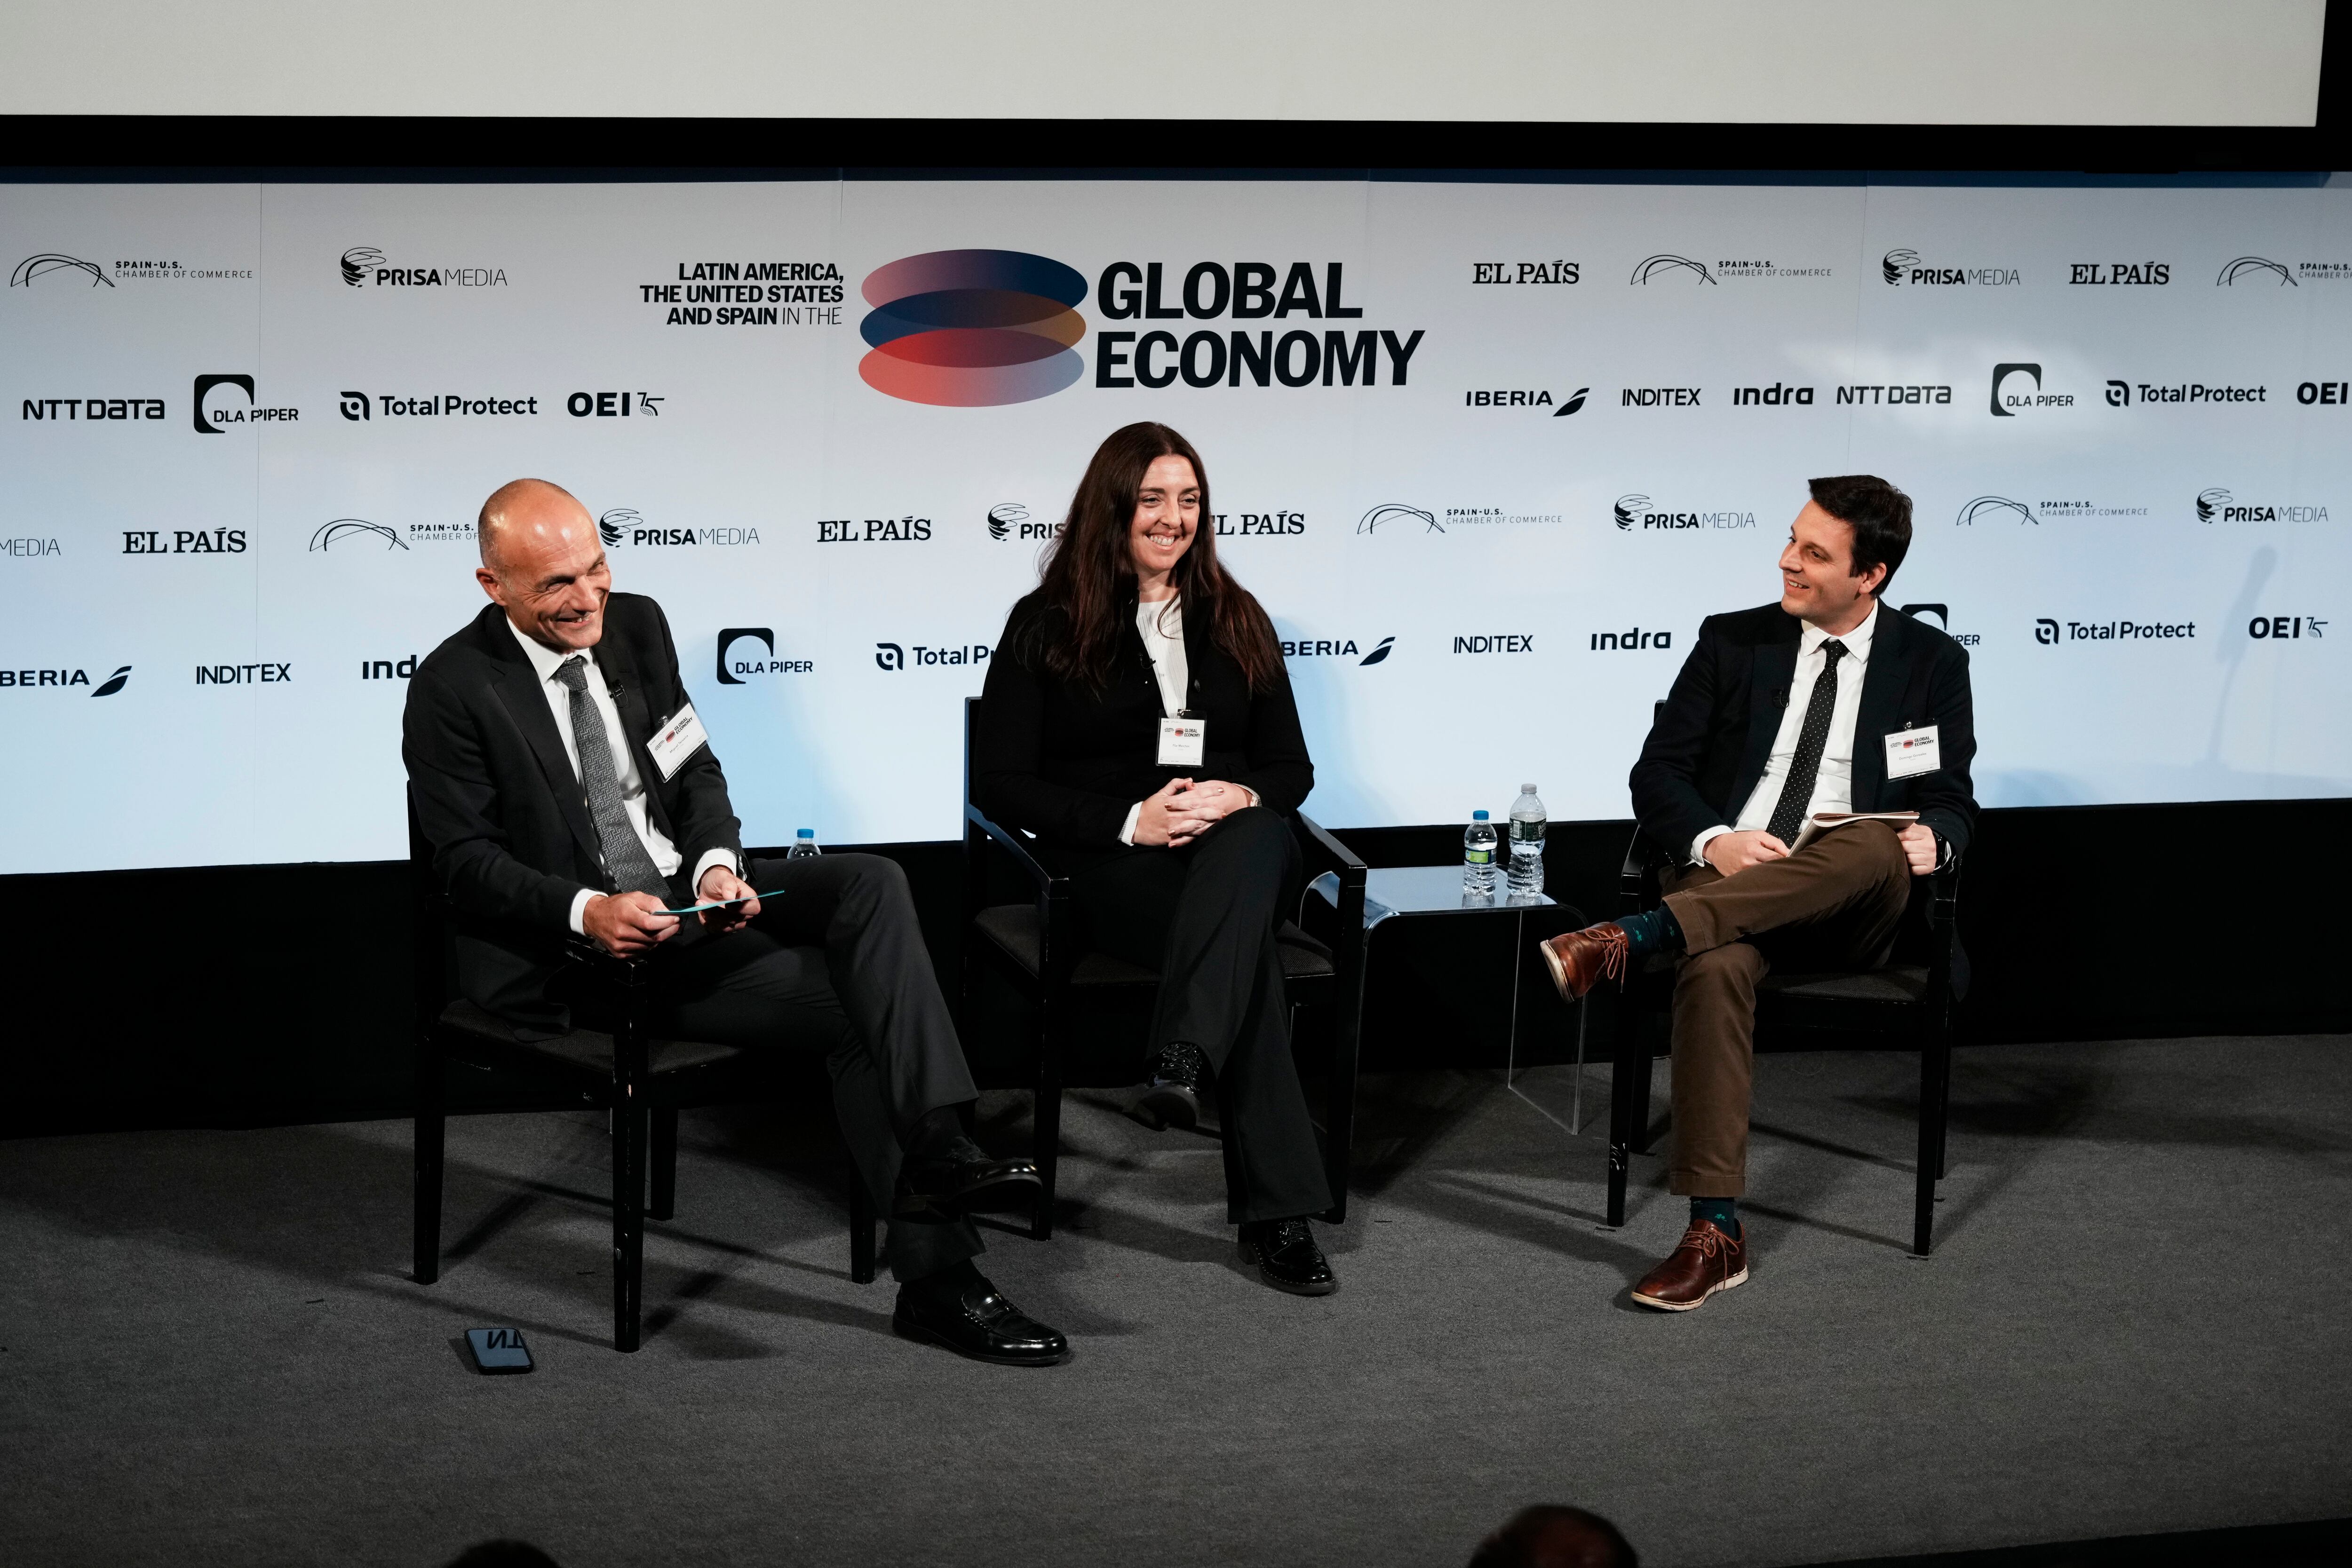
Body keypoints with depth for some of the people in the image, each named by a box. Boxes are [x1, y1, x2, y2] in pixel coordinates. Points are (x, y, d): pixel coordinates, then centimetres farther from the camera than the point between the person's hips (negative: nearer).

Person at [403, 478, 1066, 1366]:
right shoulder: (454, 690, -11)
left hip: (685, 897, 6)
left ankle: (938, 1151, -29)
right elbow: (467, 864, -13)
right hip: (567, 960, -6)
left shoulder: (635, 625, 7)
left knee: (872, 884, -20)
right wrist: (588, 912, -29)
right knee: (859, 1007, -20)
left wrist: (716, 865, -8)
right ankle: (936, 1276, -20)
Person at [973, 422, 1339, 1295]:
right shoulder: (1047, 627, 7)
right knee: (1246, 935, -37)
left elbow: (1292, 767, 17)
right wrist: (1130, 821, -14)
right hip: (1112, 870, -3)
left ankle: (1182, 1061, -56)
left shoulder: (1235, 622, 19)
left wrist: (1240, 796, -9)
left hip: (1240, 846, 3)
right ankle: (1275, 1212, -44)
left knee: (1254, 838, -39)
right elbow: (1000, 784, 0)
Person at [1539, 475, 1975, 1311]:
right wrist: (1712, 840, -13)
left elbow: (1952, 801, 11)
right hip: (1726, 877, 0)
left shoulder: (1930, 662, 12)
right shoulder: (1732, 642, 13)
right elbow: (1657, 772, 8)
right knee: (1716, 966, -37)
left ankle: (1635, 936, -45)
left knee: (1884, 845, -37)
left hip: (1851, 906, 0)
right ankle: (1715, 1234, -39)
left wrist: (1935, 836, -15)